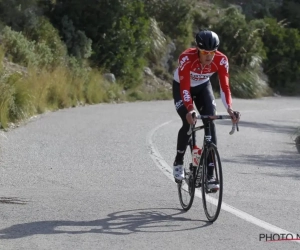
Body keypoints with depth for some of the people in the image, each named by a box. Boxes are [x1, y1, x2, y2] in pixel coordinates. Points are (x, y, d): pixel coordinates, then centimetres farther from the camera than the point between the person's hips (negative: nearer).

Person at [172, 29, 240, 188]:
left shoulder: (221, 60, -29)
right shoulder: (186, 58, -38)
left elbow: (225, 86, -30)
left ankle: (210, 175, -11)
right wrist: (190, 109, -55)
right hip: (181, 87, -3)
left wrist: (229, 109, -45)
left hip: (203, 87, 3)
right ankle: (178, 162, 5)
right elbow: (185, 87, -40)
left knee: (210, 123, -14)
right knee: (189, 123, -22)